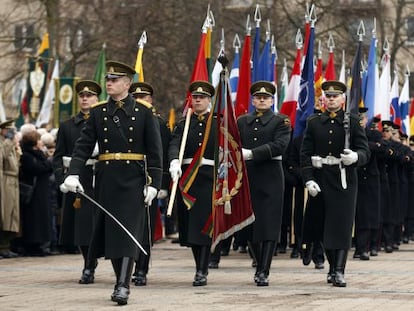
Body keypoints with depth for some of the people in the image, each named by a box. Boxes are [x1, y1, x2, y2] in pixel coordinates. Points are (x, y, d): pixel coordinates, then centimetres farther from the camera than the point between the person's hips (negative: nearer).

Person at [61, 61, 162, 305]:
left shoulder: (143, 111, 0)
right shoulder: (98, 112, 8)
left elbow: (155, 150, -1)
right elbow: (84, 145, 2)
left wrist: (153, 183, -7)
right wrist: (73, 174, -11)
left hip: (133, 179, -3)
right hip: (106, 179, 3)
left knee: (128, 231, -10)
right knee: (109, 230, 6)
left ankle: (123, 286, -12)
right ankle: (121, 281, 19)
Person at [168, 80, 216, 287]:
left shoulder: (218, 124, 8)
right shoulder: (183, 125, 11)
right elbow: (174, 145, -7)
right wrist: (174, 162, -28)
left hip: (209, 178, -3)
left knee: (204, 225, -10)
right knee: (189, 225, 5)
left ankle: (202, 272, -10)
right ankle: (200, 266, 20)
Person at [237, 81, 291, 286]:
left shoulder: (281, 121, 3)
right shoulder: (242, 121, 16)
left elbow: (279, 145, -12)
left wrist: (252, 153, -20)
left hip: (270, 178, -4)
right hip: (247, 177, 4)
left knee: (269, 224, -8)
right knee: (251, 223, 8)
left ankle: (264, 272, -11)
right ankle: (260, 266, 21)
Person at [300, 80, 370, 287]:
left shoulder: (352, 122, 3)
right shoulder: (313, 123, 8)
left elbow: (365, 151, -4)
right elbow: (305, 154, 4)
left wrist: (355, 157, -28)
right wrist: (308, 180, -8)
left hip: (344, 181, -2)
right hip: (320, 181, 2)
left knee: (342, 224, -8)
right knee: (324, 226, 7)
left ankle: (339, 271, -11)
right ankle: (332, 266, 18)